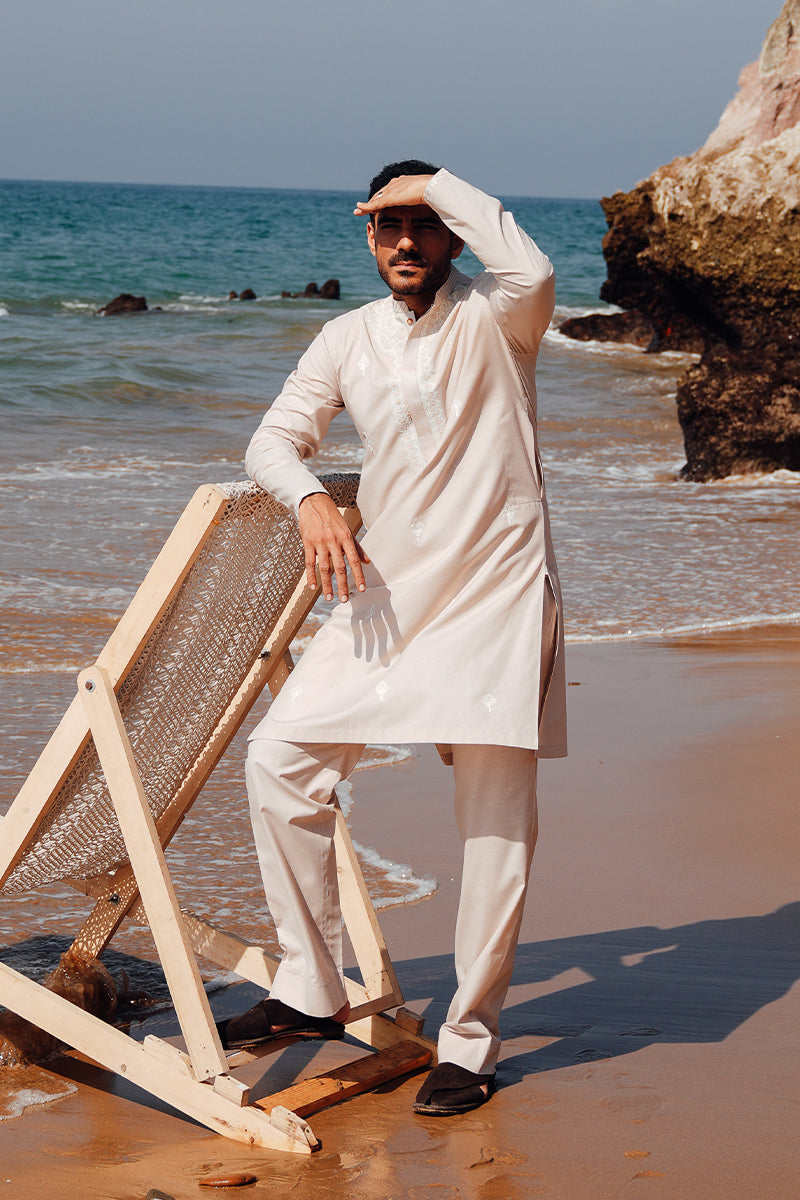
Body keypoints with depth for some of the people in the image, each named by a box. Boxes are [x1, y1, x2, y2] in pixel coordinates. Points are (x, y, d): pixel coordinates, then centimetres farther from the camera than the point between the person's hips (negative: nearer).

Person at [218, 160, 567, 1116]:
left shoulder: (493, 318, -4)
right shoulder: (349, 338, 10)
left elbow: (531, 272, -27)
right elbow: (275, 438, 10)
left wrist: (440, 185, -15)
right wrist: (310, 500, -12)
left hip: (496, 598, -5)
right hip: (387, 596, 5)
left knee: (496, 821, -2)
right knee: (279, 757, -4)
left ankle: (470, 1040, 11)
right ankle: (311, 991, 8)